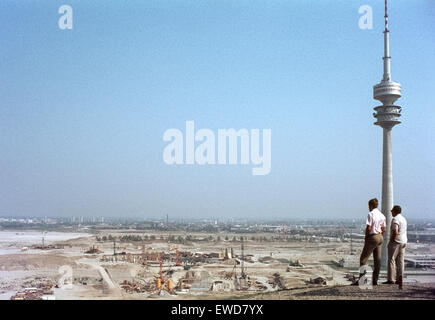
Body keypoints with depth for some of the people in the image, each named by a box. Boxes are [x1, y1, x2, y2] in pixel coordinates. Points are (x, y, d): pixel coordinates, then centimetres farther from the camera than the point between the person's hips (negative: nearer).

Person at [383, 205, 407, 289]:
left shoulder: (395, 219, -13)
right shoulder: (403, 219, 17)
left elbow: (395, 232, -22)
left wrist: (391, 241, -14)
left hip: (396, 241, -9)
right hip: (403, 241, 9)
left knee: (391, 260, -5)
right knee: (400, 261, 8)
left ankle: (391, 279, -6)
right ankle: (400, 279, 5)